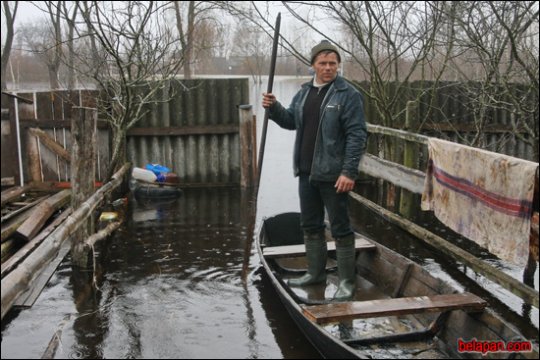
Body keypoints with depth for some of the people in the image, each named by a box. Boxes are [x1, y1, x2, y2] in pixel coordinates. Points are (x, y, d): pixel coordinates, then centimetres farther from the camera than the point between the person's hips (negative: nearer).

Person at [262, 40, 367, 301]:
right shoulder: (304, 92, 11)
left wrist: (349, 172, -22)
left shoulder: (348, 95, -11)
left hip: (333, 175, -7)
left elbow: (357, 136, -16)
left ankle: (347, 282, 13)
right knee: (310, 226, 17)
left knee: (340, 229, 1)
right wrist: (274, 108, 2)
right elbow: (291, 121, 21)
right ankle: (316, 272, 33)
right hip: (306, 172, 7)